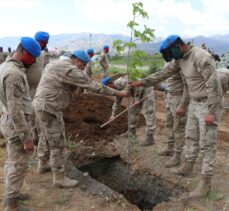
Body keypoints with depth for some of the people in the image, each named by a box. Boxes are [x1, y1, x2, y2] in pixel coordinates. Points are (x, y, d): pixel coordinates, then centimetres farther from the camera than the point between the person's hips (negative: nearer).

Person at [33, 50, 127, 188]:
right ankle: (59, 178, 10)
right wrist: (117, 93, -14)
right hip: (49, 108, -11)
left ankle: (43, 163, 45)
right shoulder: (71, 70, -17)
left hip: (41, 104, 11)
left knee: (45, 137, 26)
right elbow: (93, 86, -18)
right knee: (57, 143, -2)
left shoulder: (55, 64, 13)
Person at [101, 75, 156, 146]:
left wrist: (137, 100, -22)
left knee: (148, 114, -10)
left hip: (146, 90, -10)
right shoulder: (117, 88, 4)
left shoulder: (122, 82, -28)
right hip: (138, 92, 10)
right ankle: (132, 132, 27)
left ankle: (149, 138, -8)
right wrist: (113, 114, 20)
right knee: (132, 111, 14)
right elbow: (117, 102, 16)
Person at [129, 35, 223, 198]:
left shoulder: (201, 57, -24)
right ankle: (187, 168, 37)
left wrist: (211, 112, -24)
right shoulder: (180, 59, 4)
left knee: (207, 144, -1)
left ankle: (206, 181, 10)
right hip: (195, 103, 9)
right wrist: (142, 82, 4)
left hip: (208, 105, -9)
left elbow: (213, 85, -25)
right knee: (191, 138, 19)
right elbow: (164, 73, 10)